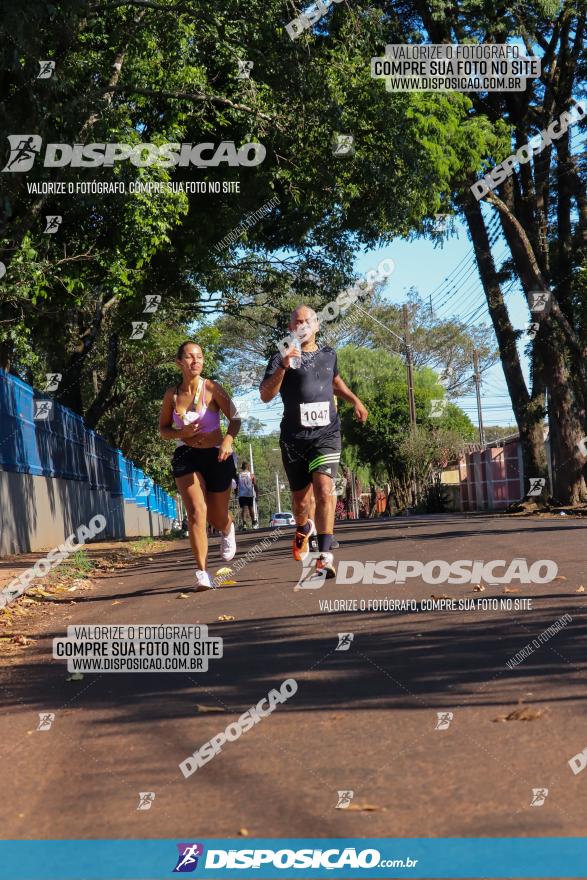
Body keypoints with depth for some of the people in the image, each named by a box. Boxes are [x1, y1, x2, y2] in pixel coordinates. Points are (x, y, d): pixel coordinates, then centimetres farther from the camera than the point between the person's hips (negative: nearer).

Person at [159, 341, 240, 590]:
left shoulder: (211, 388, -8)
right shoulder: (172, 394, 0)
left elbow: (235, 418, -11)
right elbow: (163, 429, 10)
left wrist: (228, 440, -30)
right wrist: (181, 433, -12)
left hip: (216, 457, -1)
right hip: (186, 457, 1)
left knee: (217, 518, 10)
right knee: (196, 512, -19)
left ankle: (227, 531, 50)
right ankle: (202, 573, -19)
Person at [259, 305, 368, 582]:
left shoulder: (328, 355, 13)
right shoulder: (281, 359, 1)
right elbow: (265, 395, -12)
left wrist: (355, 400, 24)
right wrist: (283, 367, -24)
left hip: (326, 434, 1)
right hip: (294, 437, 0)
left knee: (324, 491, -21)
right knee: (300, 499, 10)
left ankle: (325, 558, -26)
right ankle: (303, 529, 47)